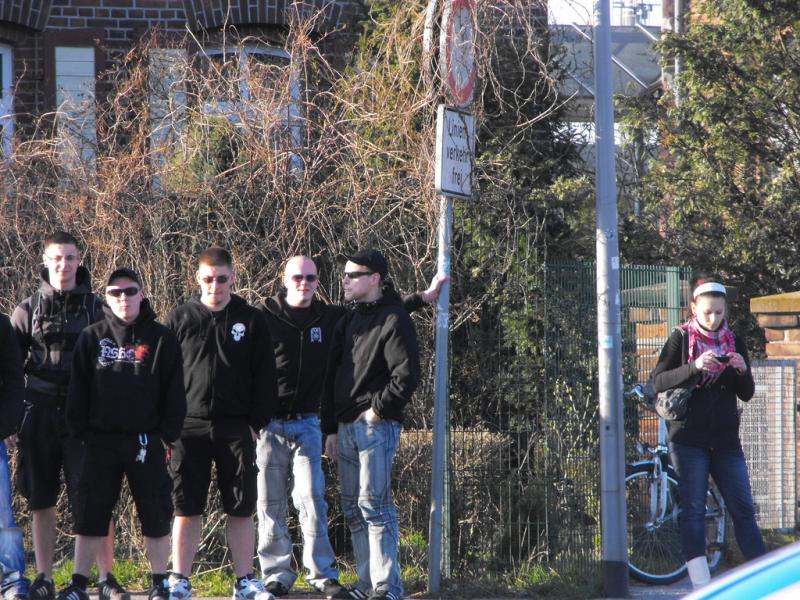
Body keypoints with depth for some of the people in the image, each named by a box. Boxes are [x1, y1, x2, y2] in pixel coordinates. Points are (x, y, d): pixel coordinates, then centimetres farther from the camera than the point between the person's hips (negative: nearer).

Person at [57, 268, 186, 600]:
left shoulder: (161, 339, 3)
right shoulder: (92, 338, 6)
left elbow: (174, 392, 2)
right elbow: (78, 389, 6)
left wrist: (168, 434, -5)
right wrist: (79, 430, -1)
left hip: (146, 441, -1)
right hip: (101, 441, 1)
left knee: (154, 512, 2)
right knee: (89, 513, 2)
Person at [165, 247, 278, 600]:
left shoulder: (251, 321, 6)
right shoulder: (180, 319, 6)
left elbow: (264, 378, 6)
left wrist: (258, 423, -3)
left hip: (236, 429, 0)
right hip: (190, 428, 0)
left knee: (241, 508, 3)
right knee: (186, 508, 1)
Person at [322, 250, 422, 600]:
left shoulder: (393, 320, -8)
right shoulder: (349, 320, 16)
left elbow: (407, 377, -17)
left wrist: (376, 411, -13)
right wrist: (331, 429, 14)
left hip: (376, 427, -8)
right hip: (346, 428, 8)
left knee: (375, 506, -12)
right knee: (353, 511, 9)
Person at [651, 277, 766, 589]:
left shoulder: (734, 342, 10)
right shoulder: (681, 338, 1)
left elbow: (747, 394, 9)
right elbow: (658, 382, -9)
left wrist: (742, 371, -13)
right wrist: (694, 367, -23)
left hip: (726, 440, 3)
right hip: (689, 440, -3)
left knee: (743, 509, 1)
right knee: (693, 509, -7)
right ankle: (701, 584, -10)